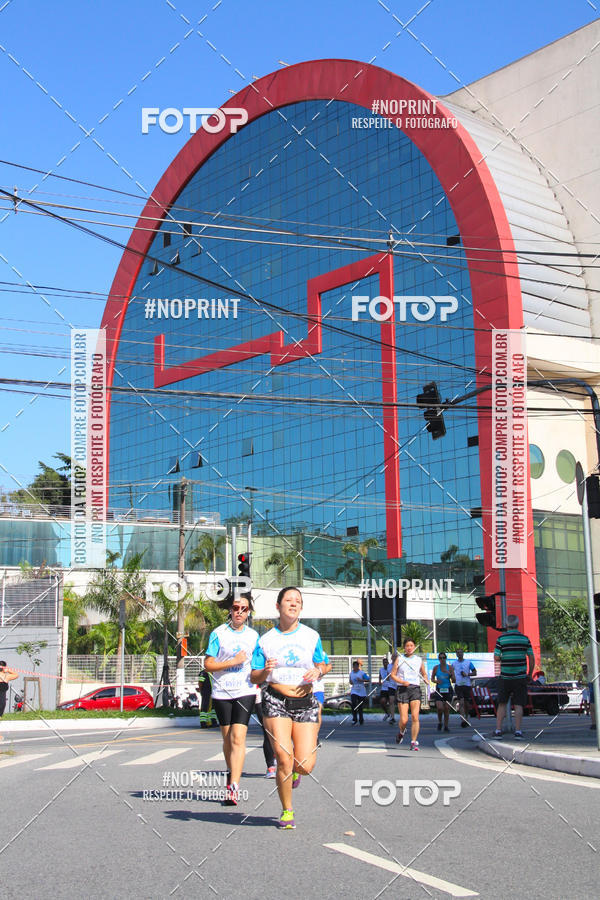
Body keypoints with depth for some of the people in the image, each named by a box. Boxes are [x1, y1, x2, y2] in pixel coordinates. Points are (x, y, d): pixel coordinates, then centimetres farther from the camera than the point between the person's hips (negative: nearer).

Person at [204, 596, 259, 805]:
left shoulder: (253, 636, 9)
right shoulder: (218, 634, -1)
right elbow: (208, 664, -5)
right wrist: (234, 662, -12)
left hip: (245, 692, 0)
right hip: (222, 693, 0)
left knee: (238, 738, -12)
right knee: (227, 739, 10)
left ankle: (234, 788, -17)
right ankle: (232, 773, 33)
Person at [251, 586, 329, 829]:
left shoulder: (311, 636, 8)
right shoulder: (266, 640, 4)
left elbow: (323, 664, 17)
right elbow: (255, 678, 6)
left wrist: (317, 672, -6)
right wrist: (265, 671, -16)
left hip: (305, 703, 1)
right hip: (276, 701, -1)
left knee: (305, 766, -7)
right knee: (284, 759, -13)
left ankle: (293, 770, 33)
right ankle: (287, 811, 10)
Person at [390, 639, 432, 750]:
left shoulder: (419, 660, 11)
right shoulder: (399, 659, 6)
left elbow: (424, 674, 24)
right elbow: (392, 675, 5)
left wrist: (427, 680, 2)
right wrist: (402, 682, -12)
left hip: (415, 689, 1)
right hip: (402, 690, -1)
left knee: (415, 717, -13)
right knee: (404, 720, -5)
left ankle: (413, 742, -6)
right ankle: (401, 732, 29)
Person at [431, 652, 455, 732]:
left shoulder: (450, 668, 1)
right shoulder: (436, 667, 0)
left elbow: (454, 680, 0)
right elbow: (432, 678, 9)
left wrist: (449, 674, -17)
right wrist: (436, 681, -11)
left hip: (448, 690, 1)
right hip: (439, 690, -1)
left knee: (447, 708, 1)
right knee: (440, 708, -14)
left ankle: (446, 726, 14)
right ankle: (439, 722, 13)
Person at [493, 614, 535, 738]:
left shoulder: (501, 639, -5)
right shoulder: (525, 639, 1)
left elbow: (496, 657, -6)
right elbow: (531, 658, 2)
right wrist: (530, 674, 13)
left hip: (505, 677, -1)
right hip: (520, 676, 1)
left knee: (502, 704, 8)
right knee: (518, 705, 4)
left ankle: (498, 730, 4)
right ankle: (518, 731, -2)